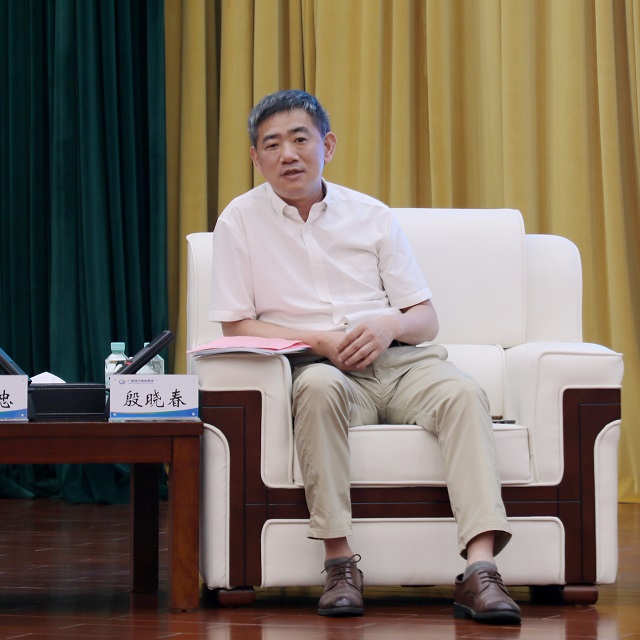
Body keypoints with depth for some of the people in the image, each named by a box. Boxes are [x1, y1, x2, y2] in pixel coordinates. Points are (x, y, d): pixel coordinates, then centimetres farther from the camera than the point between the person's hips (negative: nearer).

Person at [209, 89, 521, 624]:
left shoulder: (372, 215, 13)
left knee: (463, 393, -28)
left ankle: (480, 571, -41)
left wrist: (389, 325, -12)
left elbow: (426, 318, 12)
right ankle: (340, 562, -37)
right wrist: (320, 342, -12)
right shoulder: (241, 220, 6)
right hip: (314, 363, -2)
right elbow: (237, 326, 2)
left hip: (396, 359, 3)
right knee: (320, 386, -38)